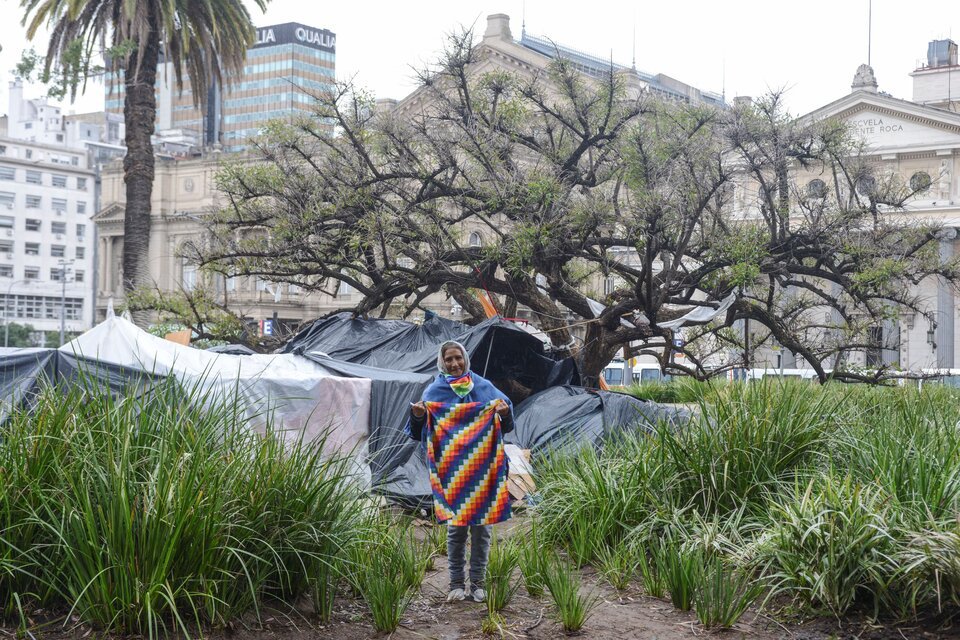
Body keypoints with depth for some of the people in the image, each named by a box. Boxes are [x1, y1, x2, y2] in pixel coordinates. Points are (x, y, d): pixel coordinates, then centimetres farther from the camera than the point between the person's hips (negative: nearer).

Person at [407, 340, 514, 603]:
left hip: (482, 469, 1)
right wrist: (418, 415, -16)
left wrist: (505, 412, -11)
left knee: (481, 527, 5)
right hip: (451, 471, -1)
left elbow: (504, 428, 11)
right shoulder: (434, 392, 2)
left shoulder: (484, 387, 7)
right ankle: (457, 583, 13)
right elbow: (420, 434, 5)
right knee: (456, 527, 4)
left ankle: (477, 583, 14)